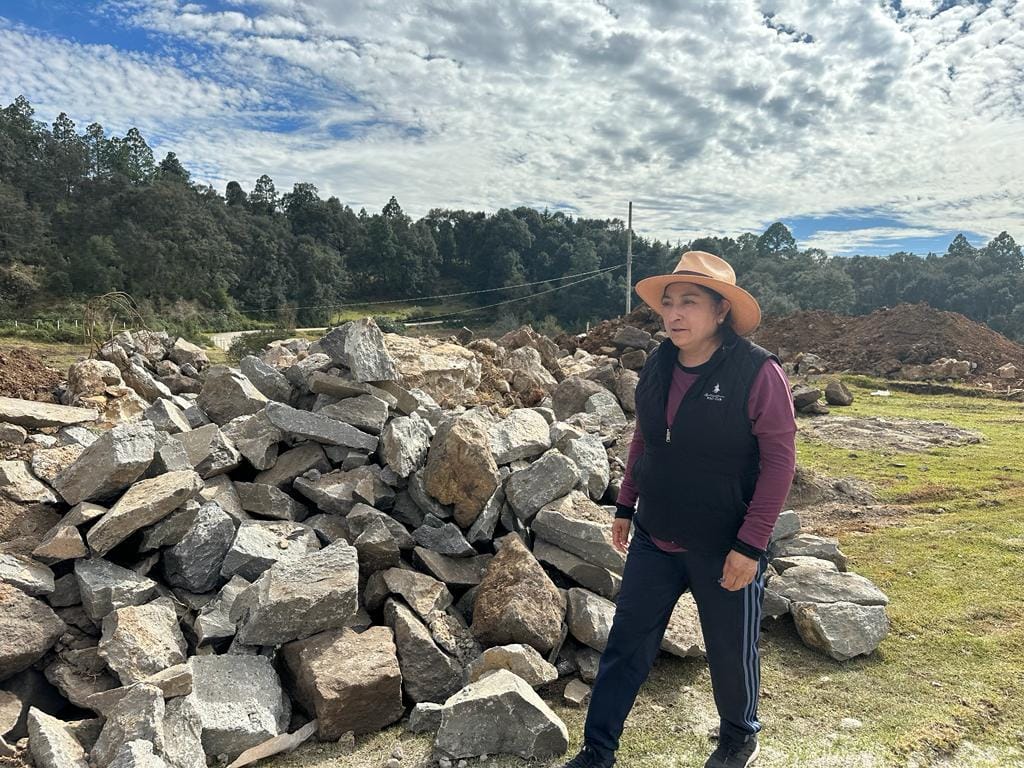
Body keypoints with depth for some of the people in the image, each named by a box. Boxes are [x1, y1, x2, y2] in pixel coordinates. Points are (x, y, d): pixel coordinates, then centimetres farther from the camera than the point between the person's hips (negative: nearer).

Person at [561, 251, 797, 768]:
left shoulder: (757, 372, -18)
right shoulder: (657, 366, -1)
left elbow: (779, 459, -16)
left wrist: (750, 545, -17)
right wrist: (625, 506, 12)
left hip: (725, 550, -4)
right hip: (654, 540, 5)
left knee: (730, 652, 17)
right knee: (626, 645, 11)